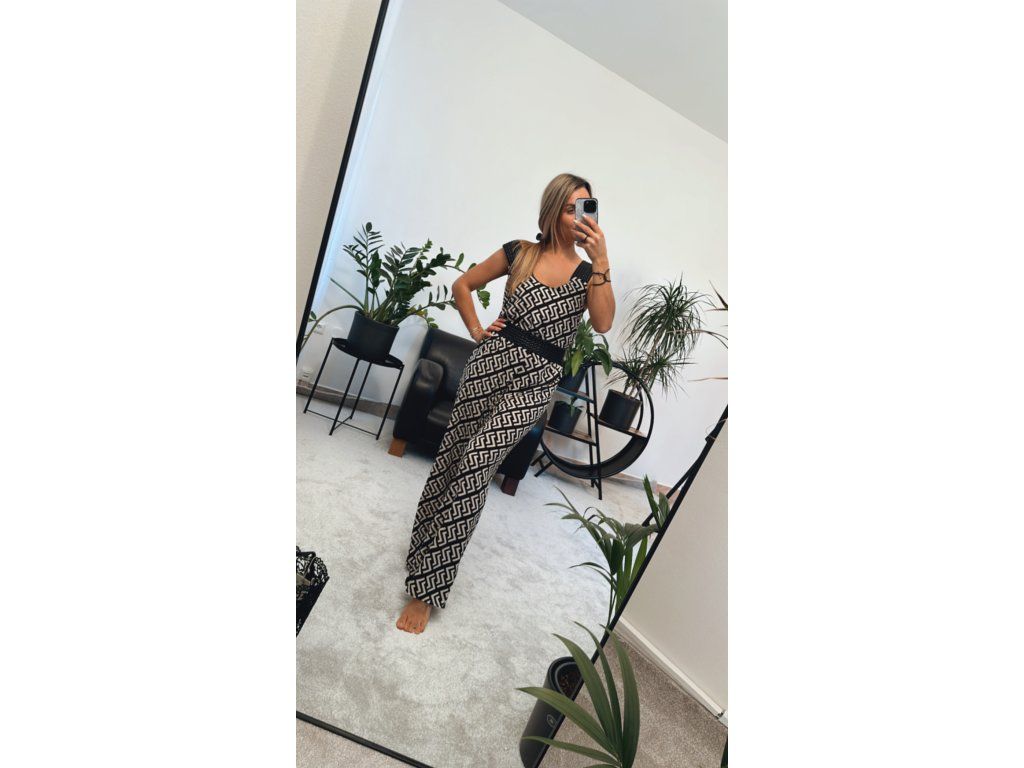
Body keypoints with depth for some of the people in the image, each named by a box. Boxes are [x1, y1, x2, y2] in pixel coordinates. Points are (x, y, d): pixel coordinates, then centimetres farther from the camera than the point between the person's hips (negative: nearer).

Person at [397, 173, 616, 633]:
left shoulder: (588, 273, 6)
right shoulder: (520, 252, 6)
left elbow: (602, 324, -13)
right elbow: (462, 285, 15)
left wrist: (602, 260, -17)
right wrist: (476, 330, 5)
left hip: (535, 383, -2)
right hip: (491, 362, 2)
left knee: (474, 469, -12)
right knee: (451, 456, 9)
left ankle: (427, 588, 1)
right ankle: (424, 541, 36)